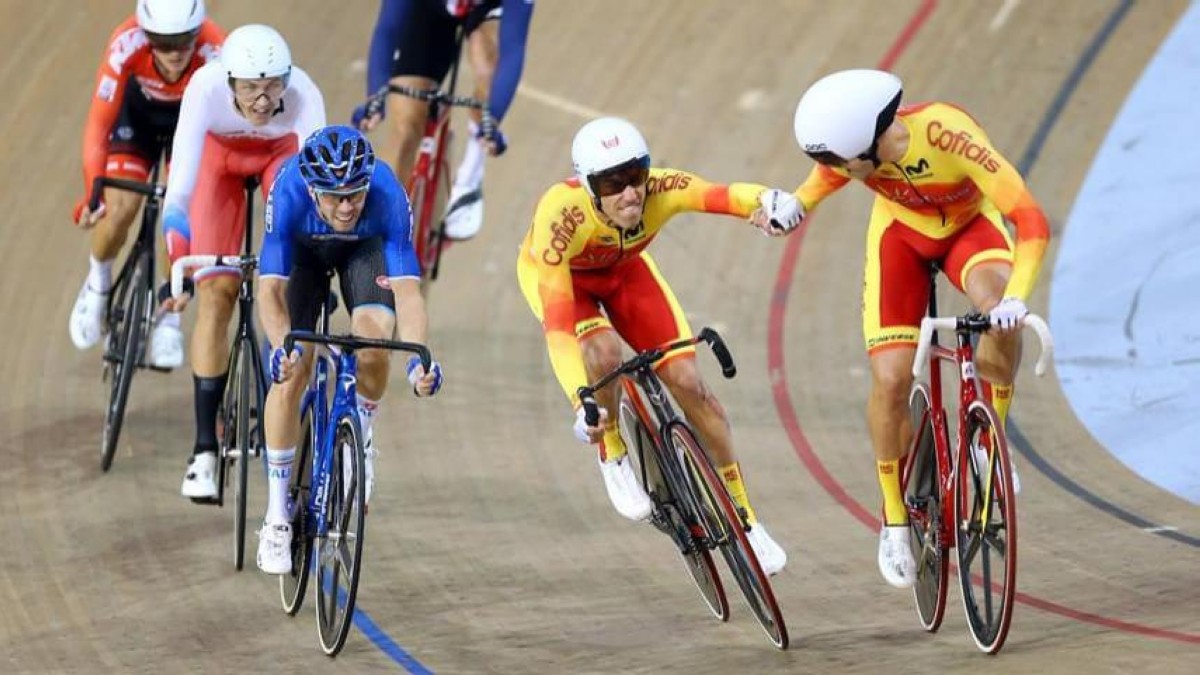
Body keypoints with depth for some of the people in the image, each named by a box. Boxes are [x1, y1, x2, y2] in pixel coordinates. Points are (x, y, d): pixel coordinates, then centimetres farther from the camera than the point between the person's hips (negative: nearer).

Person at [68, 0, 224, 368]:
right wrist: (92, 191, -42)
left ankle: (168, 314, 4)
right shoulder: (127, 45, -37)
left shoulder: (213, 51, -38)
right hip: (138, 112, 0)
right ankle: (98, 283, 15)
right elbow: (99, 123, -35)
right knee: (120, 208, -16)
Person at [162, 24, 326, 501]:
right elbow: (181, 183, -42)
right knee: (216, 294, -12)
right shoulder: (207, 89, -39)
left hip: (282, 155, 1)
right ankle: (204, 449, -10)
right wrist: (176, 264, -50)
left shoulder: (303, 95, -38)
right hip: (220, 155, -1)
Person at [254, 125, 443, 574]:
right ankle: (277, 516, -4)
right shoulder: (289, 192, -39)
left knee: (374, 340, -27)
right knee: (292, 372, -16)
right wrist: (282, 347, -59)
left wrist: (418, 357, -57)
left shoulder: (387, 195, -38)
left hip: (365, 247, 0)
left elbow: (407, 289, -41)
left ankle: (361, 436, 6)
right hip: (304, 249, 0)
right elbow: (270, 289, -40)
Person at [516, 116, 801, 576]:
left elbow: (723, 195, -53)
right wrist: (582, 401, -54)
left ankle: (743, 516, 6)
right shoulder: (561, 215, -42)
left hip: (623, 269, 3)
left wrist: (770, 203, -76)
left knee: (688, 382, -8)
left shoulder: (660, 190, -36)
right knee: (603, 351, -33)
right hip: (554, 275, -3)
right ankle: (611, 456, -4)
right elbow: (557, 317, -45)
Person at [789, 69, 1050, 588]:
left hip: (970, 225, -2)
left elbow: (1032, 221, -42)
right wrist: (797, 204, -19)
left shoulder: (950, 135, -40)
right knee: (890, 379, -13)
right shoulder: (855, 142, -29)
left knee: (998, 312, -35)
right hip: (900, 234, 2)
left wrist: (1016, 295, -55)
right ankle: (895, 519, 9)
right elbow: (828, 176, -1)